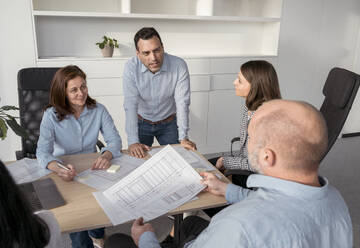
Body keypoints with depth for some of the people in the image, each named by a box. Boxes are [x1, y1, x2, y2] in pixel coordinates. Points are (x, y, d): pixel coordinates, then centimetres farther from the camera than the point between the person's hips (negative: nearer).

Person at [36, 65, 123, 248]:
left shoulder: (98, 110, -4)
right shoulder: (51, 115, -12)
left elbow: (114, 139, -8)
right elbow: (43, 151, -22)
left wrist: (107, 155, -32)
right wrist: (59, 168, -44)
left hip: (92, 169, 2)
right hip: (63, 173, -2)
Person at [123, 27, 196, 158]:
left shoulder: (179, 65, -23)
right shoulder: (131, 67, -22)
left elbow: (182, 102, -22)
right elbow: (131, 104, -27)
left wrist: (183, 138, -27)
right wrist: (133, 141, -34)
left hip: (169, 123, 0)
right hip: (141, 122, 0)